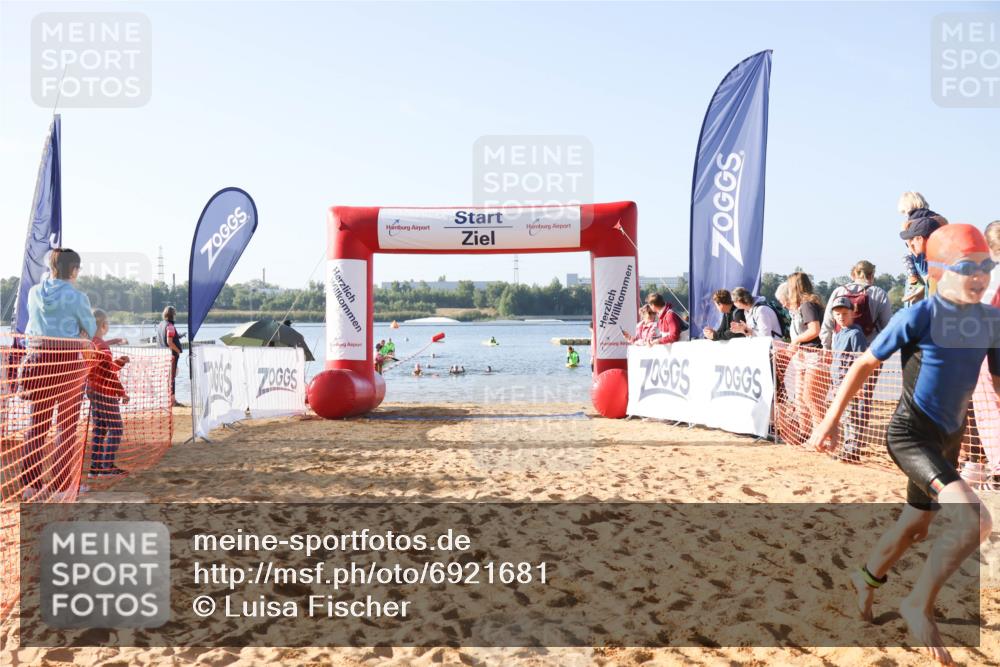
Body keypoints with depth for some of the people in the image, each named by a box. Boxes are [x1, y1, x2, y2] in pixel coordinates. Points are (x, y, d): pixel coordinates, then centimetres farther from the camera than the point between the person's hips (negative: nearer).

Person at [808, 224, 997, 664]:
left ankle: (867, 580, 49)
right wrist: (830, 421, -8)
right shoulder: (917, 317, -16)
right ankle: (919, 606, -4)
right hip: (910, 434, -7)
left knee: (916, 526, 21)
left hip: (949, 437, 7)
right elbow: (865, 365, -8)